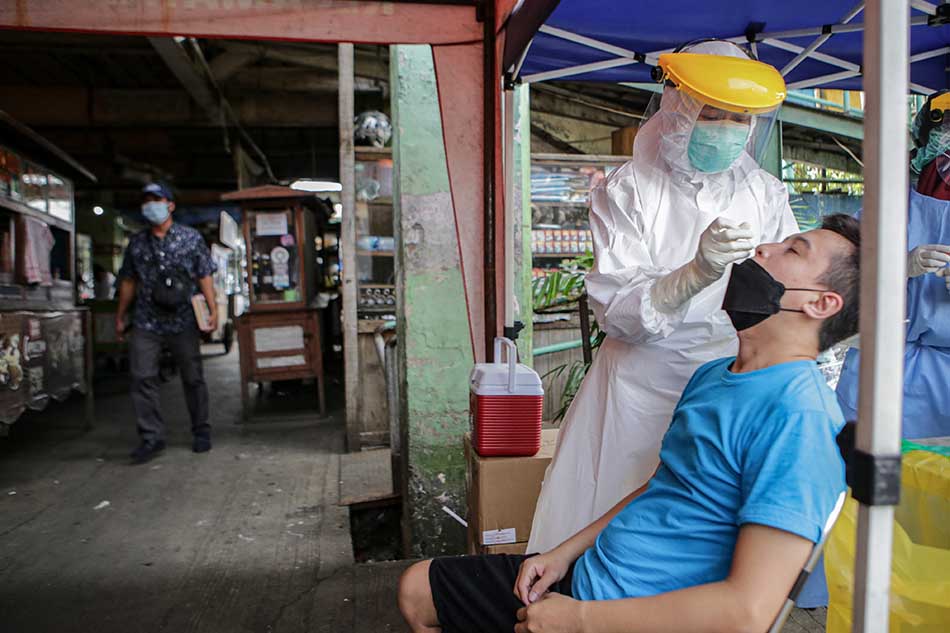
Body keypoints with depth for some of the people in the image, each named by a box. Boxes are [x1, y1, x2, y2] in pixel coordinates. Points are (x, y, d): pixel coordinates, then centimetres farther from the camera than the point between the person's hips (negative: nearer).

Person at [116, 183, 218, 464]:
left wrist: (213, 308, -11)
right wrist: (120, 317, 16)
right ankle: (152, 437, 6)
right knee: (142, 378, -3)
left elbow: (204, 276, 0)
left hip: (183, 322, -2)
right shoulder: (136, 243, 10)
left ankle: (201, 431, 22)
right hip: (145, 323, 2)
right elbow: (129, 281, 15)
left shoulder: (190, 237, 2)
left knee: (193, 378, 7)